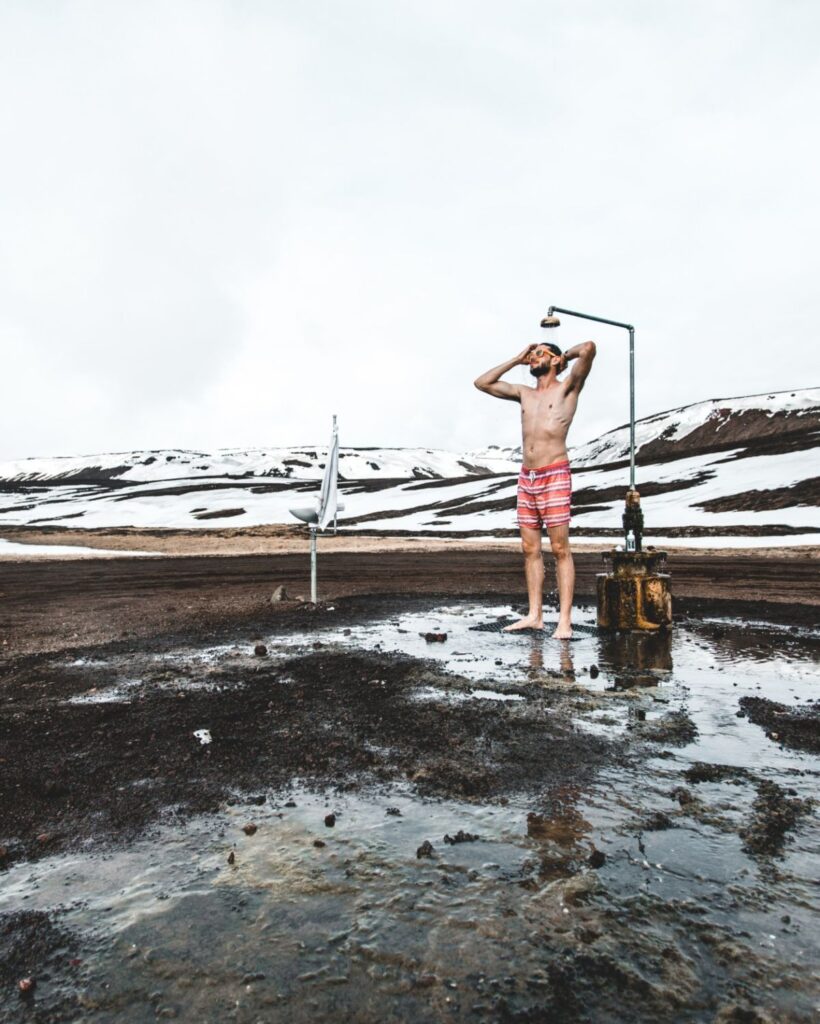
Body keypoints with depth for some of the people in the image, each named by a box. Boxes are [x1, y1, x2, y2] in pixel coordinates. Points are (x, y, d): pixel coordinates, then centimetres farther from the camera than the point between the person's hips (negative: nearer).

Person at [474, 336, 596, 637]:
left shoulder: (567, 388, 2)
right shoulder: (524, 393, 19)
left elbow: (589, 348, -13)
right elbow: (482, 383, 23)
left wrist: (566, 355, 8)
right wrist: (517, 360, 20)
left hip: (555, 477, -6)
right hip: (526, 478, 6)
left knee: (560, 549, -6)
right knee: (530, 549, 6)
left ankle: (564, 620, -3)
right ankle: (534, 615, 12)